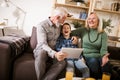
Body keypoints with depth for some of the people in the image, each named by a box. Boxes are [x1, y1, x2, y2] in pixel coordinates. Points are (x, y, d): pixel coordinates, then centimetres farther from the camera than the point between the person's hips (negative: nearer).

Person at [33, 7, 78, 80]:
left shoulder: (59, 26, 8)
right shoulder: (42, 25, -12)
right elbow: (42, 44, -23)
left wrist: (73, 37, 4)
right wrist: (54, 54, -42)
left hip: (54, 52, 4)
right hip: (41, 50, -4)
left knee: (62, 62, -30)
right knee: (42, 53, -41)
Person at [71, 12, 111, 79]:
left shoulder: (103, 33, 5)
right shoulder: (83, 30, 6)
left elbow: (103, 49, -6)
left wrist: (104, 56, -28)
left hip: (98, 56, 1)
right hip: (87, 56, 0)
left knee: (105, 63, -33)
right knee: (93, 61, -34)